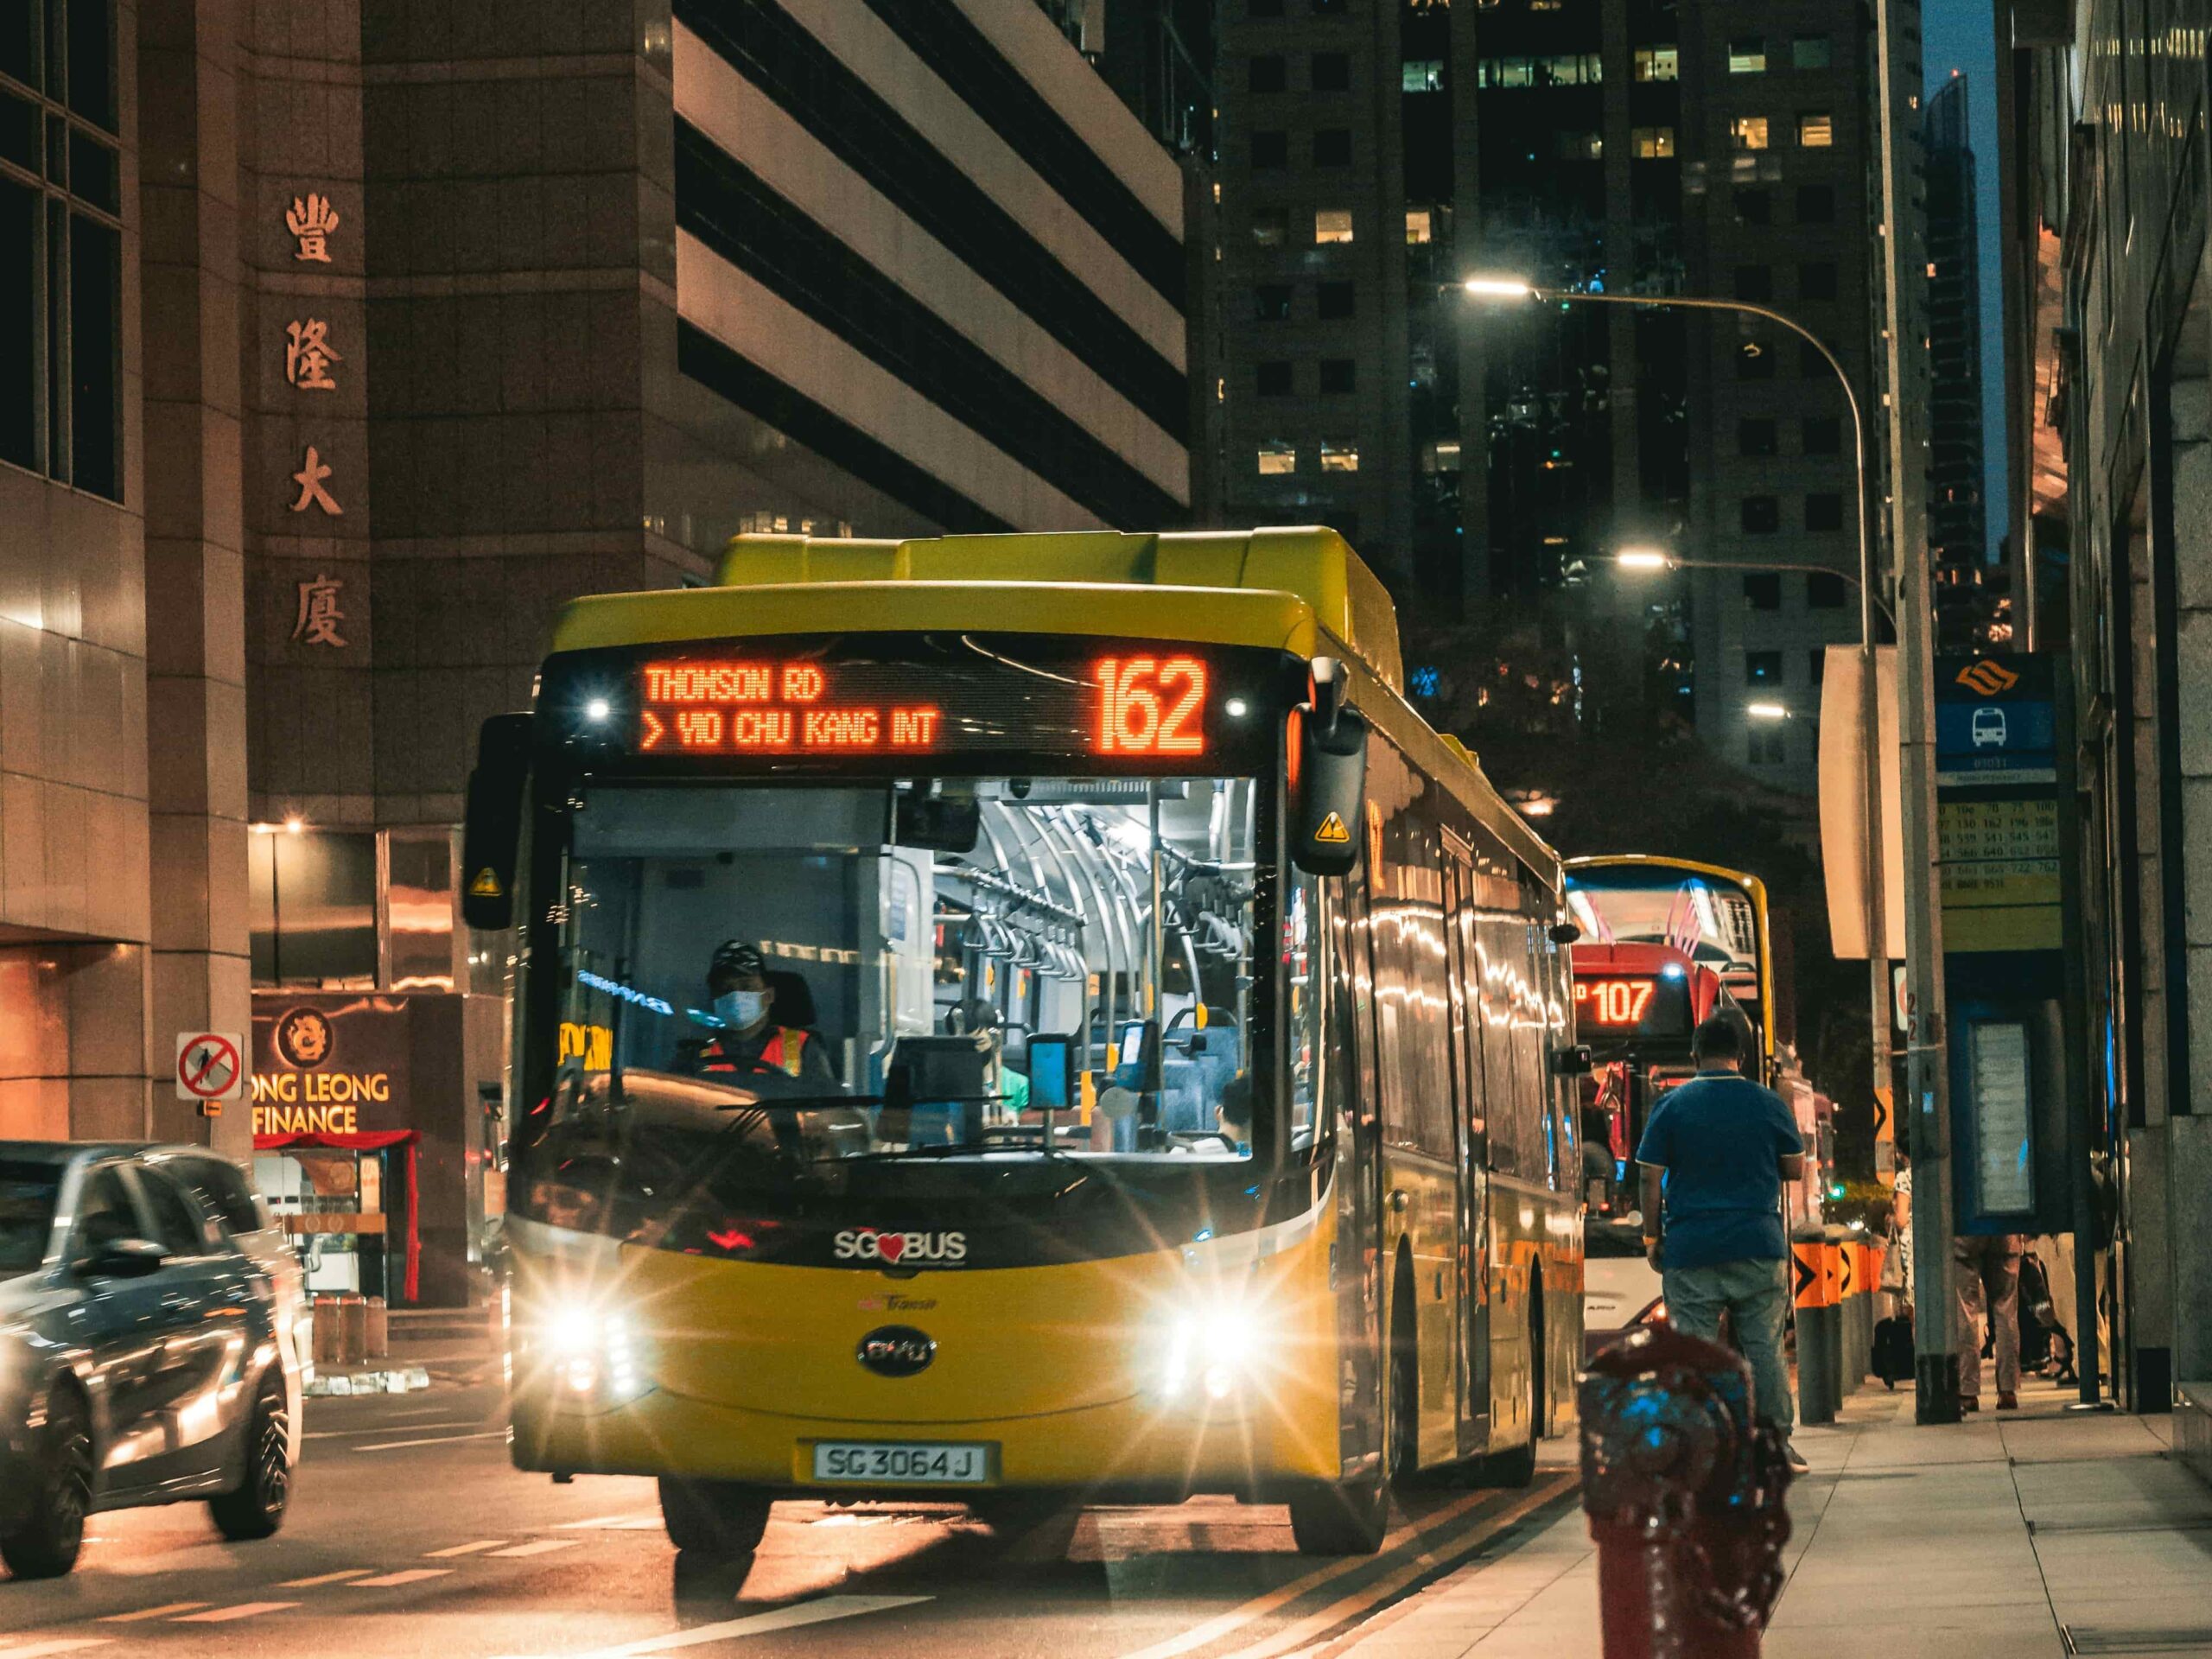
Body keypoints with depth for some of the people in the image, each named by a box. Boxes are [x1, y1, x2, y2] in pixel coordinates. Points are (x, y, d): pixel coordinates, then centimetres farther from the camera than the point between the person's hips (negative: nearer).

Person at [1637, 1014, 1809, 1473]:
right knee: (1764, 1345, 6)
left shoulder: (1672, 1106, 0)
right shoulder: (1768, 1104, 3)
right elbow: (1796, 1170, 11)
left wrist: (1652, 1237, 8)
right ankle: (1778, 1442, 6)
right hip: (1759, 1245, 1)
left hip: (1690, 1248, -1)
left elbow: (1651, 1180, -1)